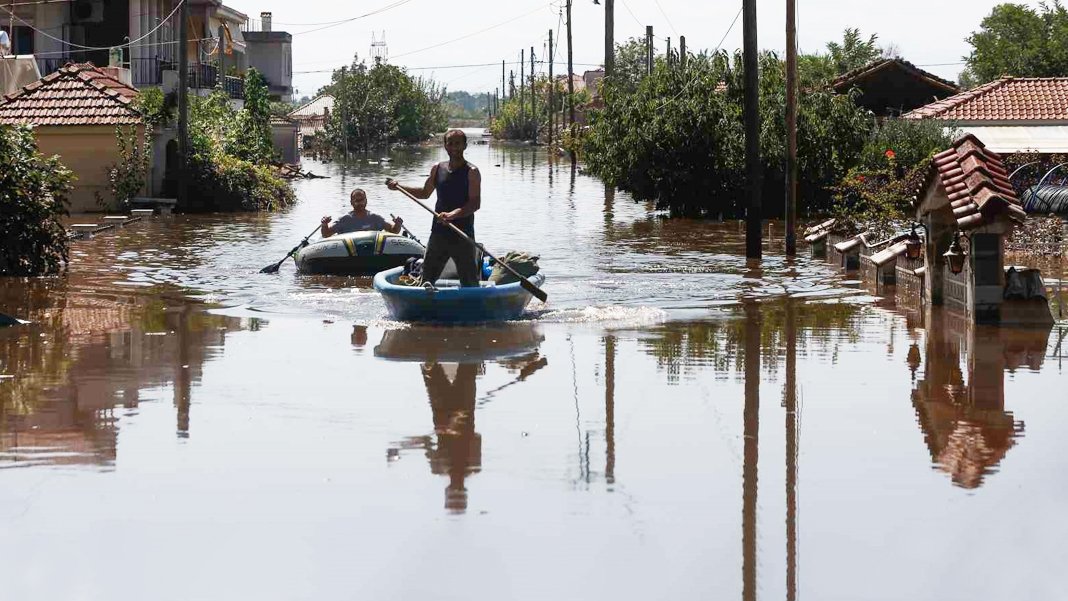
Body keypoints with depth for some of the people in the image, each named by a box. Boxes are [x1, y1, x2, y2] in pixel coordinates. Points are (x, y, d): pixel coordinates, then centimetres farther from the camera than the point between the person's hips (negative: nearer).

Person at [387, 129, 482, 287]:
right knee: (427, 278, 6)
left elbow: (475, 203, -17)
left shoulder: (471, 172, -7)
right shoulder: (437, 169, 10)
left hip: (463, 236, -5)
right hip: (438, 233, 5)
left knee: (470, 284, -2)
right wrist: (399, 187, 16)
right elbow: (425, 193, 26)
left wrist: (453, 215, -31)